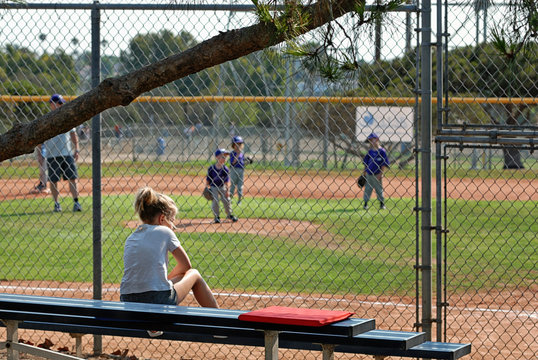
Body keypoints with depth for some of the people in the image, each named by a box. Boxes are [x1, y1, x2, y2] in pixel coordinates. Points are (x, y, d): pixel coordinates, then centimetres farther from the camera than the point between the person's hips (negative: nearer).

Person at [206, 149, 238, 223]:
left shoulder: (225, 169, -11)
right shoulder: (211, 168, -14)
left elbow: (227, 181, -11)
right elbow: (208, 179, -5)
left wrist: (227, 190, -16)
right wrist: (207, 188, -11)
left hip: (222, 187, 2)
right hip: (213, 187, -2)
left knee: (226, 200, 1)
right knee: (215, 201, -11)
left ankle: (229, 214, 21)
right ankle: (217, 217, 3)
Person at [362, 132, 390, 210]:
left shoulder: (382, 151, -7)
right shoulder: (370, 151, 8)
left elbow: (385, 164, -8)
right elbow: (365, 162, 15)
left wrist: (380, 174, -13)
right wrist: (364, 173, 12)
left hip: (377, 175, -4)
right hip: (368, 174, 4)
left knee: (379, 189, 4)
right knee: (367, 189, 6)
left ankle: (382, 203, 17)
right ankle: (365, 203, 13)